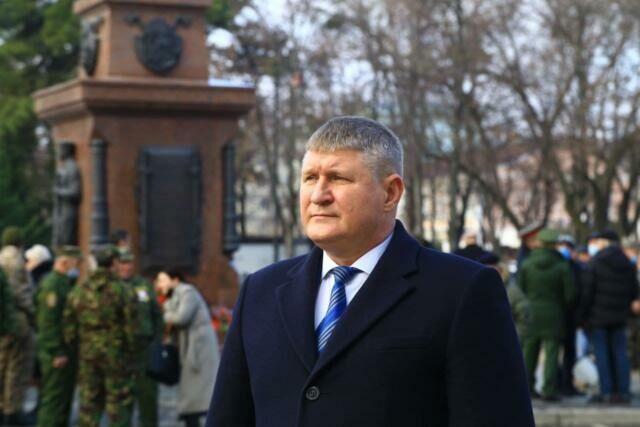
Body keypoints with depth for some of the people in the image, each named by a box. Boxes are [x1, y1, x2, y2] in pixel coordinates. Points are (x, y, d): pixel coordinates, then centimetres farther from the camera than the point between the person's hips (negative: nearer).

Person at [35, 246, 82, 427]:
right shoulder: (51, 285, -16)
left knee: (65, 397, 16)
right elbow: (48, 322, -21)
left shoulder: (66, 284, 16)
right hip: (57, 355, -10)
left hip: (66, 353, 10)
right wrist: (57, 353, -21)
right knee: (54, 397, -6)